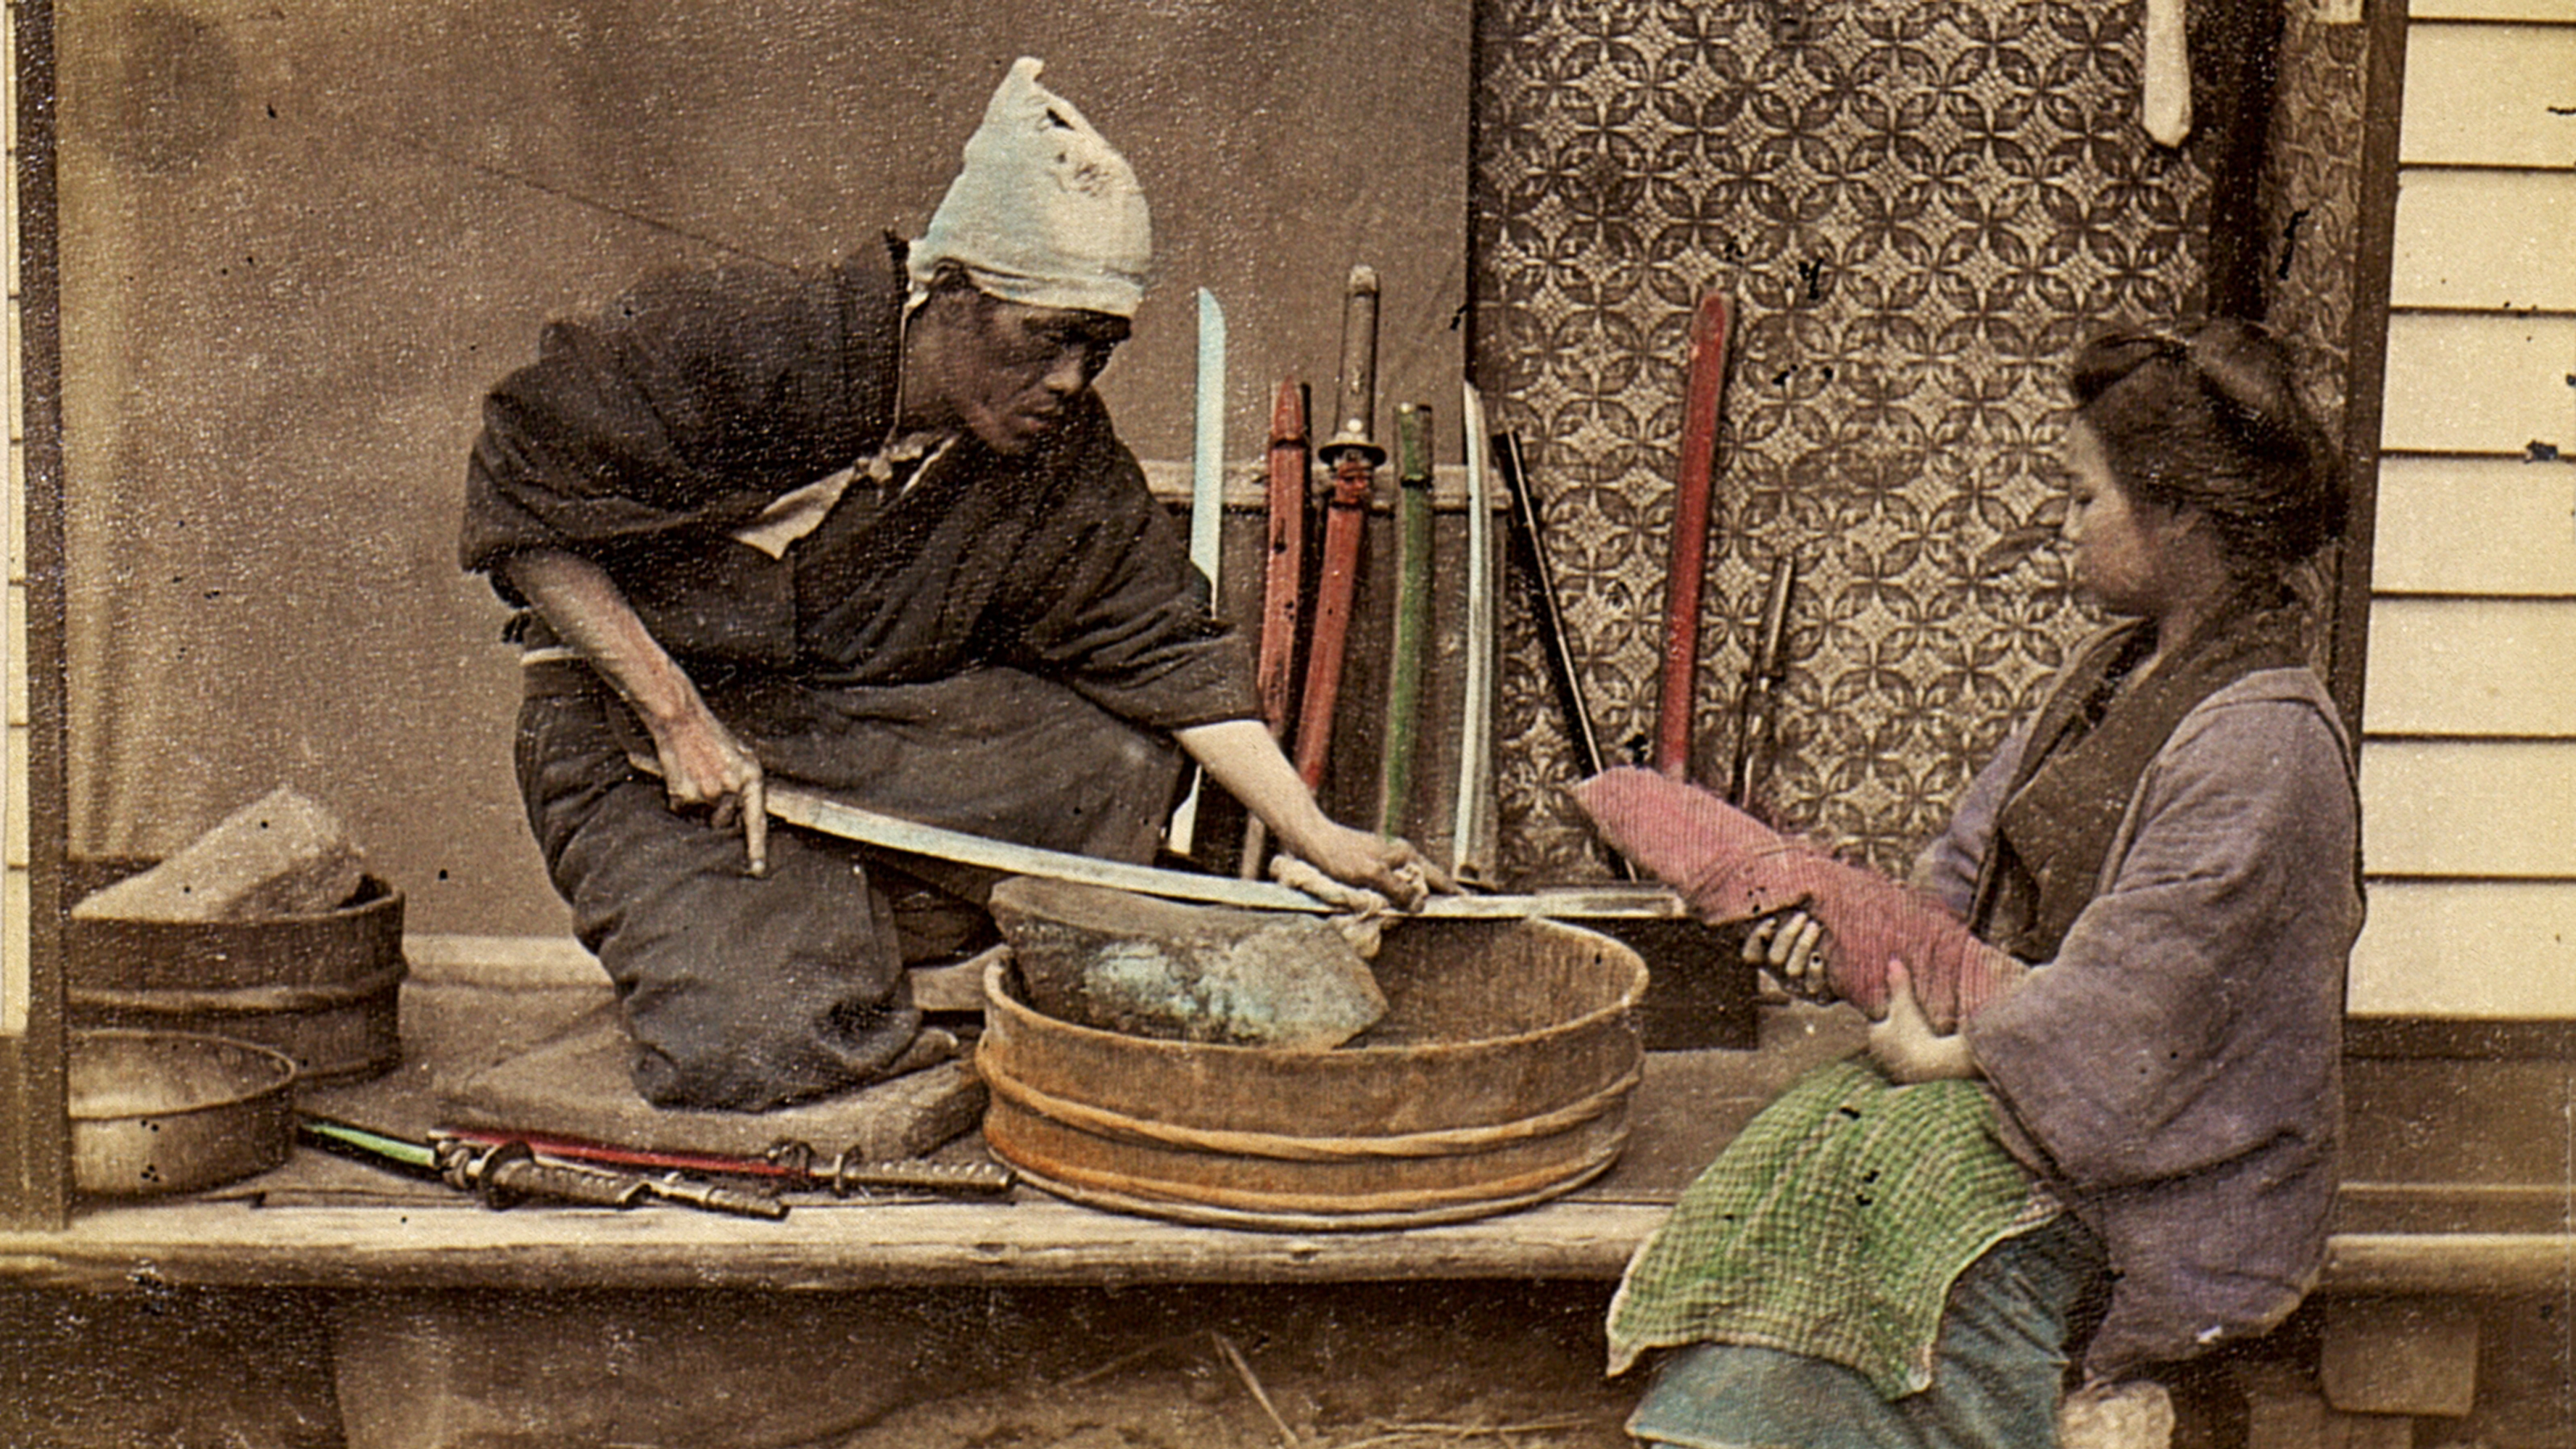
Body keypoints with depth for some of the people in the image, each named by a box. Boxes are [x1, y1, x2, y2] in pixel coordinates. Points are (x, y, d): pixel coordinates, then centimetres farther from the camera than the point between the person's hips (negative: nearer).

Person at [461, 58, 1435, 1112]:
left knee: (1119, 757, -14)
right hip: (636, 725, -5)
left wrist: (1316, 837, -14)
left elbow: (1163, 648, -5)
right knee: (749, 1049, -26)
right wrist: (678, 718, -22)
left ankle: (848, 920, 1)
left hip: (867, 724, 5)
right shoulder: (734, 348, -22)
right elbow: (520, 503, -17)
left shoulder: (1064, 456, -7)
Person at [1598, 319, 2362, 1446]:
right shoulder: (2118, 671, 11)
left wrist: (1949, 1054, -12)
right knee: (1796, 1146, -16)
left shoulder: (2264, 741, -18)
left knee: (1878, 1171, -28)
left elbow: (2130, 997, -21)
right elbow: (1979, 866, 17)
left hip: (2158, 1165, -8)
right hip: (2018, 1061, 8)